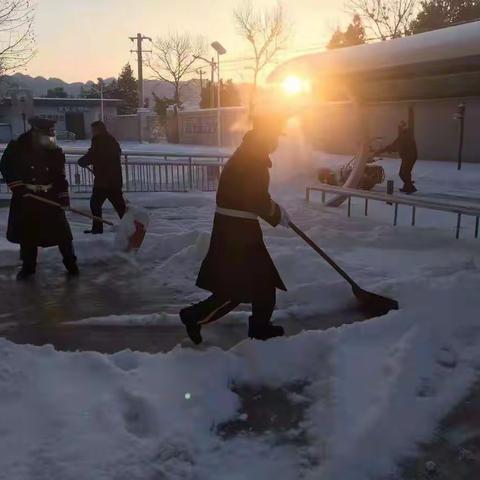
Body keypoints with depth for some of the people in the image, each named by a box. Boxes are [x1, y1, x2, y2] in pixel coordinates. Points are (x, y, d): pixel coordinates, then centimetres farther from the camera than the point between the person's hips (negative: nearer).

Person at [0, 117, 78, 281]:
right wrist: (18, 187, -11)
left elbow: (60, 176, 3)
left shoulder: (55, 152, -2)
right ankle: (28, 266, 23)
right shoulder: (17, 148, -8)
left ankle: (70, 261, 13)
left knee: (60, 230, -3)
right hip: (24, 196, 0)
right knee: (26, 232, 8)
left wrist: (64, 197, -3)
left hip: (50, 196, 0)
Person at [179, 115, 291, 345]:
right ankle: (194, 317, 7)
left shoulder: (248, 154, 15)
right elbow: (258, 200, -21)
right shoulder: (252, 159, -17)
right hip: (237, 229, -10)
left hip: (237, 225, 10)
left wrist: (276, 210, 17)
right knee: (237, 286, -3)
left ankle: (260, 326, 28)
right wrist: (279, 215, -6)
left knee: (264, 276, 17)